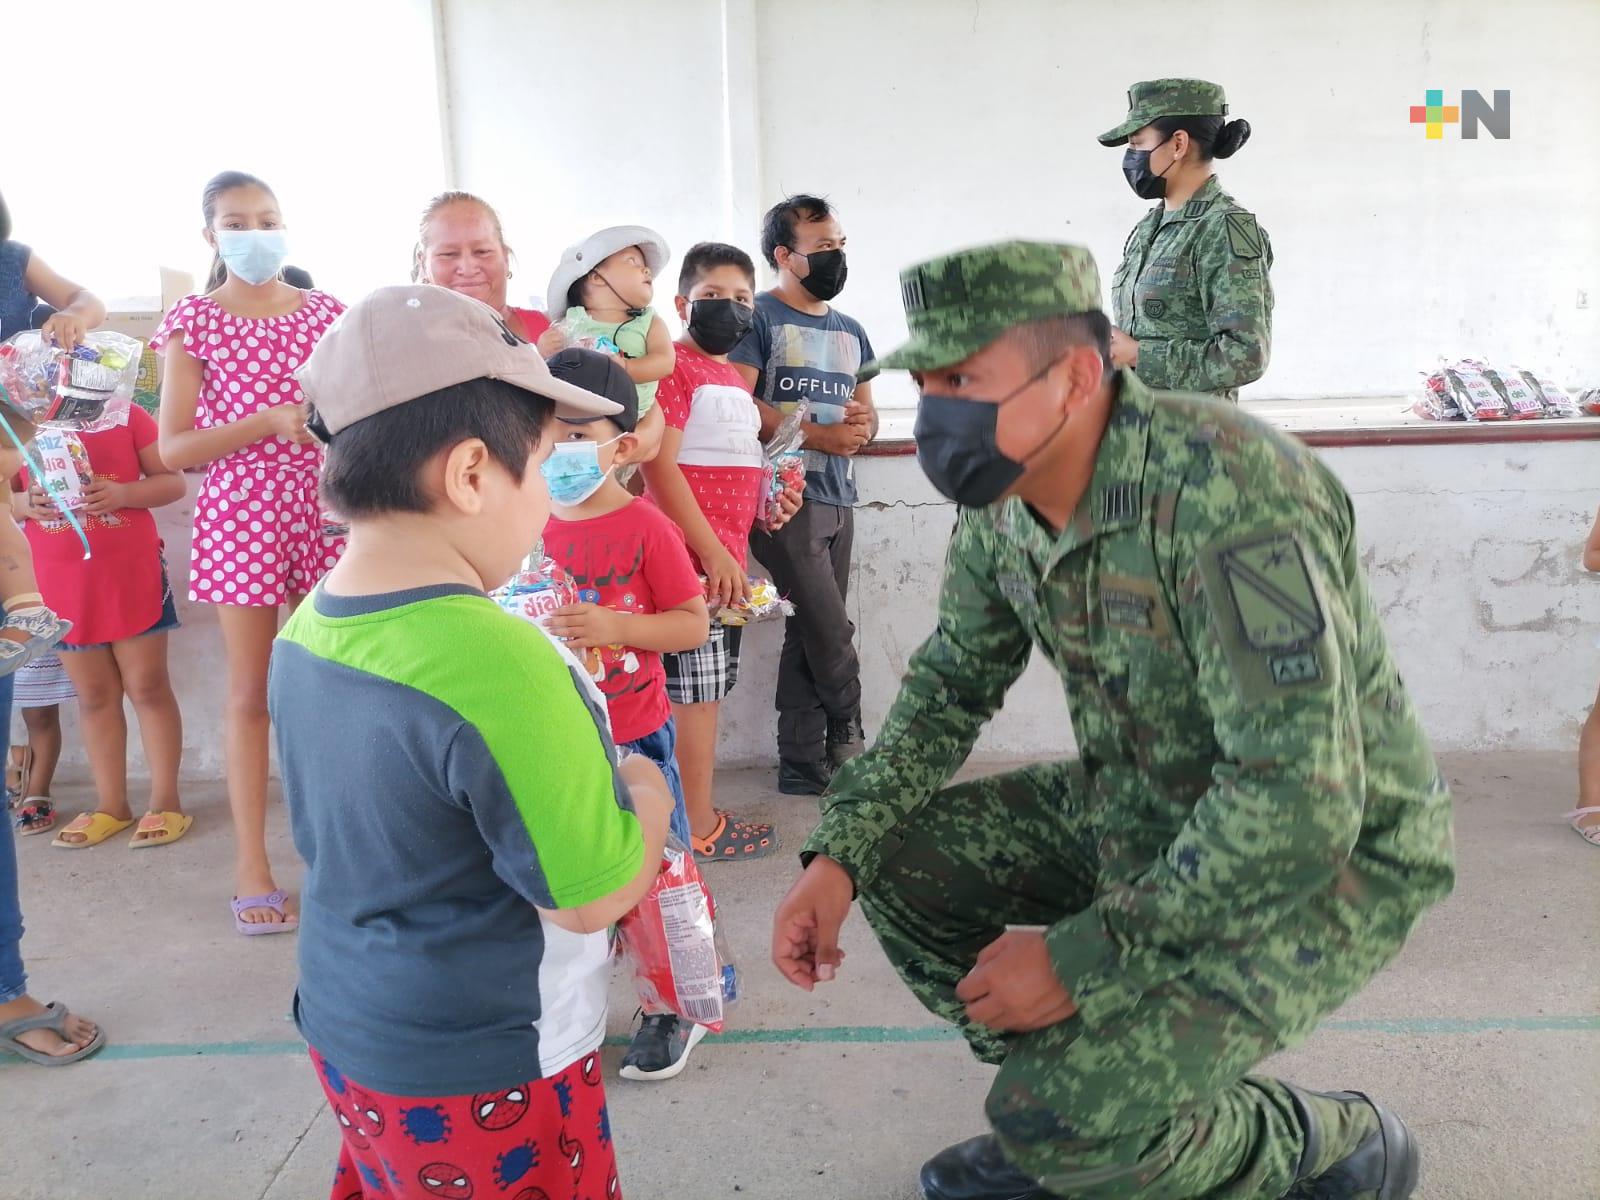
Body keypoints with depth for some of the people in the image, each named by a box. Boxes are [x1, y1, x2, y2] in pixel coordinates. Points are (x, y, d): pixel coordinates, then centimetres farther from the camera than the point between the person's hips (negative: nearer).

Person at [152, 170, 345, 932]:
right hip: (239, 513, -2)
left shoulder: (323, 311, 8)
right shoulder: (194, 320, -1)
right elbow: (174, 448, -6)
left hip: (324, 506, 3)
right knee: (252, 691, 3)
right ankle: (252, 869, 12)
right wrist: (272, 422, -17)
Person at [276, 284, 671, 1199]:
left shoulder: (305, 634, -4)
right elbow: (597, 895, -25)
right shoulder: (497, 661, -31)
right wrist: (647, 792, -6)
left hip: (346, 1029, 8)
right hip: (483, 1077, -7)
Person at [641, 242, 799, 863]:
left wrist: (769, 502, 9)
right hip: (690, 556, -9)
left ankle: (692, 811, 26)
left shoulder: (733, 377, 19)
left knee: (706, 690, 14)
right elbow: (658, 465, -17)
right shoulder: (674, 366, -9)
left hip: (726, 558, 9)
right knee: (695, 690, -2)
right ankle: (699, 828, 8)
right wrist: (712, 552, -19)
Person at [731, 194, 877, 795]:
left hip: (838, 498, 7)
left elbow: (867, 411, 23)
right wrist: (820, 435, -17)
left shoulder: (849, 331, 19)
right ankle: (850, 743, 16)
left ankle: (803, 765, 17)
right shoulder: (759, 318, -4)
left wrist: (864, 424, -2)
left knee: (811, 635, 9)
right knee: (831, 631, -6)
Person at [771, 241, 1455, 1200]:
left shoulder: (1225, 493, -32)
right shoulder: (1003, 502, -6)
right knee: (899, 858, 1)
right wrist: (838, 856, -4)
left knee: (1065, 1118, -21)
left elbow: (1301, 803, -33)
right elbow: (951, 686, 7)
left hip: (1330, 858, -7)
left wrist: (1083, 955, -25)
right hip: (1140, 813, 8)